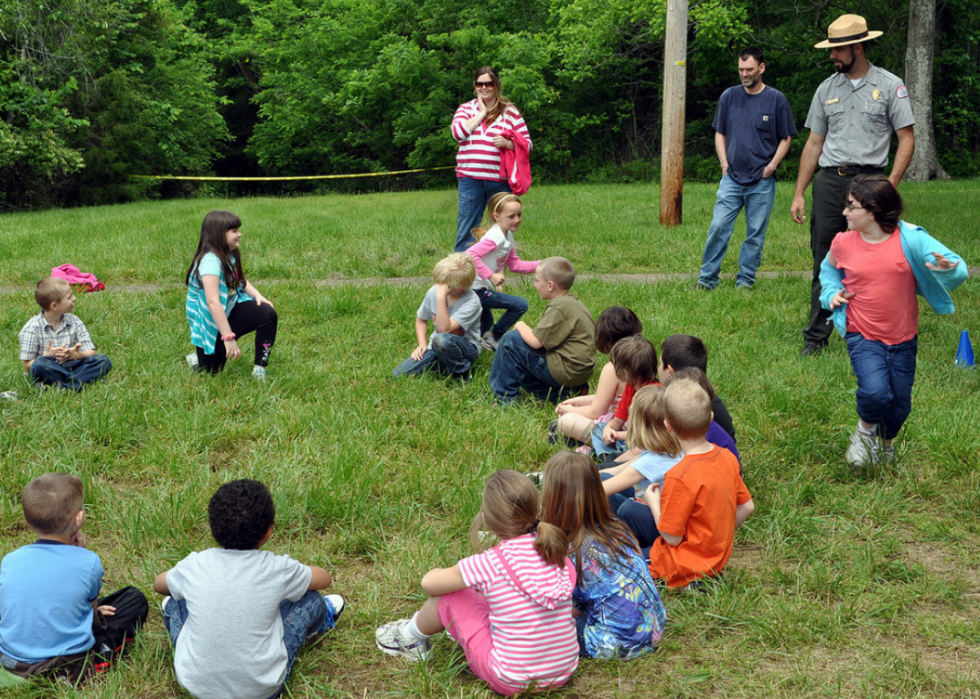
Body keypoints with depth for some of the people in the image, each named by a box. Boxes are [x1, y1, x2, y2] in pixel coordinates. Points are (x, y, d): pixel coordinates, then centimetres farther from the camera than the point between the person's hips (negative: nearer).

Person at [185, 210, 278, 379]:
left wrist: (256, 295, -5)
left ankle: (260, 369, -6)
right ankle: (201, 360, 32)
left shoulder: (230, 255, -1)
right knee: (212, 370, -5)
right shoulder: (210, 261, -28)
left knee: (268, 314, -15)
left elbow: (240, 280, 17)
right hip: (211, 324, -7)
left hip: (231, 310, 7)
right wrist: (228, 337, -39)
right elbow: (213, 301, -36)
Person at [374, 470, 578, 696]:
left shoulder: (490, 565, -19)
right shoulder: (557, 551, -6)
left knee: (448, 593, 8)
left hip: (512, 682, -5)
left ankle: (412, 636, 36)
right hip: (564, 673, 5)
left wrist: (436, 573, 21)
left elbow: (429, 583, -4)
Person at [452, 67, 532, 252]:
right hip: (470, 178, 0)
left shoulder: (510, 112, 8)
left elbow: (526, 144, 3)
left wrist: (507, 143, -16)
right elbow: (458, 132, -7)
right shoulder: (466, 108, 12)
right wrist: (482, 113, -2)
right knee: (466, 229, 1)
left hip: (499, 179, 0)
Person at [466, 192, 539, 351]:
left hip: (483, 288, 10)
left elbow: (515, 265, 13)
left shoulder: (508, 236, 7)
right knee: (520, 305, -10)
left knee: (486, 324, 26)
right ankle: (495, 338, 4)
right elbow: (470, 255, -35)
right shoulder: (496, 237, -23)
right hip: (476, 289, -10)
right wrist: (491, 275, -34)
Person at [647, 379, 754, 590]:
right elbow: (747, 507, 6)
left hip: (684, 567, -8)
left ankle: (692, 583, -1)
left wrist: (654, 502, -5)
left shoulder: (680, 476, -28)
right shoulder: (727, 457, -5)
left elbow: (672, 537, -21)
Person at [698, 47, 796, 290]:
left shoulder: (777, 100, 1)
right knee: (719, 227, -5)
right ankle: (707, 279, 2)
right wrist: (724, 164, 4)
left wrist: (772, 165, -6)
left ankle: (745, 280, 13)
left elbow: (786, 138, 6)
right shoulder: (729, 97, 8)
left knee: (756, 233, 3)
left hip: (762, 181, -1)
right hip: (732, 178, 1)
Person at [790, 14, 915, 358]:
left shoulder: (890, 86, 2)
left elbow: (907, 139, 0)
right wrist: (799, 194, 11)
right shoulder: (827, 88, 13)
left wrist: (889, 186, -12)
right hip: (828, 181, 3)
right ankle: (816, 338, 11)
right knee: (824, 263, 4)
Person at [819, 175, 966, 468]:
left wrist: (946, 268, -38)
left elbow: (958, 268, -14)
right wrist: (833, 292, 0)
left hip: (903, 338, 1)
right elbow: (828, 268, 19)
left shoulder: (910, 239, -13)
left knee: (900, 404, 12)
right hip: (863, 337, -1)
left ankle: (886, 444, 45)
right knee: (875, 392, -25)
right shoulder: (843, 244, -5)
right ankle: (866, 428, 10)